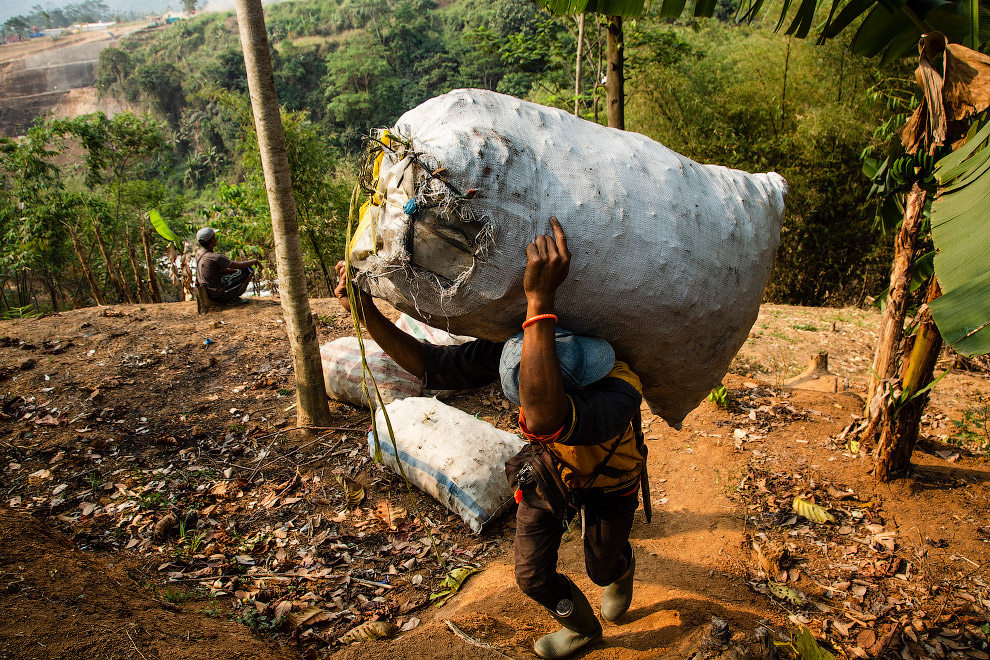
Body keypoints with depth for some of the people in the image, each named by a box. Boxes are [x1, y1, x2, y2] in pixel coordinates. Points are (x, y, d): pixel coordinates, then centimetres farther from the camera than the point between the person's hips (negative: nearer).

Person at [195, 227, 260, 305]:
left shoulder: (199, 254, 4)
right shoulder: (215, 258, -24)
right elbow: (239, 265, -16)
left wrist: (235, 270, 16)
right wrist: (254, 261, 1)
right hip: (219, 295, -9)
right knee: (248, 271, -4)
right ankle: (233, 299, 3)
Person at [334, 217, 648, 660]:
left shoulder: (620, 391, -49)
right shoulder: (516, 350, -33)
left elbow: (545, 420, -71)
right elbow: (431, 365, -25)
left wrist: (540, 299, -79)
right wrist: (368, 313, -37)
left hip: (609, 481, -3)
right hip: (549, 469, 3)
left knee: (601, 569, 21)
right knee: (533, 577, 8)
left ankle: (622, 568, 62)